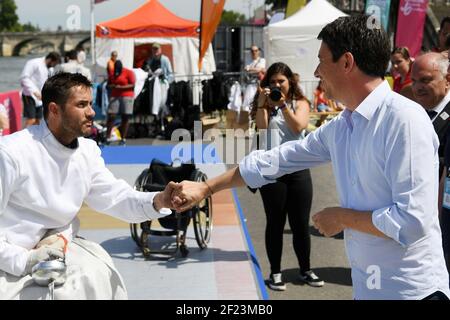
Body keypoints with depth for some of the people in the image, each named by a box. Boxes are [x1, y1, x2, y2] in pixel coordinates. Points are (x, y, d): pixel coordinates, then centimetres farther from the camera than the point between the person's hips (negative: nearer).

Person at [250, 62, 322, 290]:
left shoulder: (300, 103, 6)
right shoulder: (265, 105, 7)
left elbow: (298, 127, -11)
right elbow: (261, 126, -10)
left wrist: (283, 105, -17)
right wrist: (262, 103, -16)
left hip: (298, 170, 0)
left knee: (301, 224, 6)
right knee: (275, 223, 6)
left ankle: (305, 270, 21)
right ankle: (275, 272, 15)